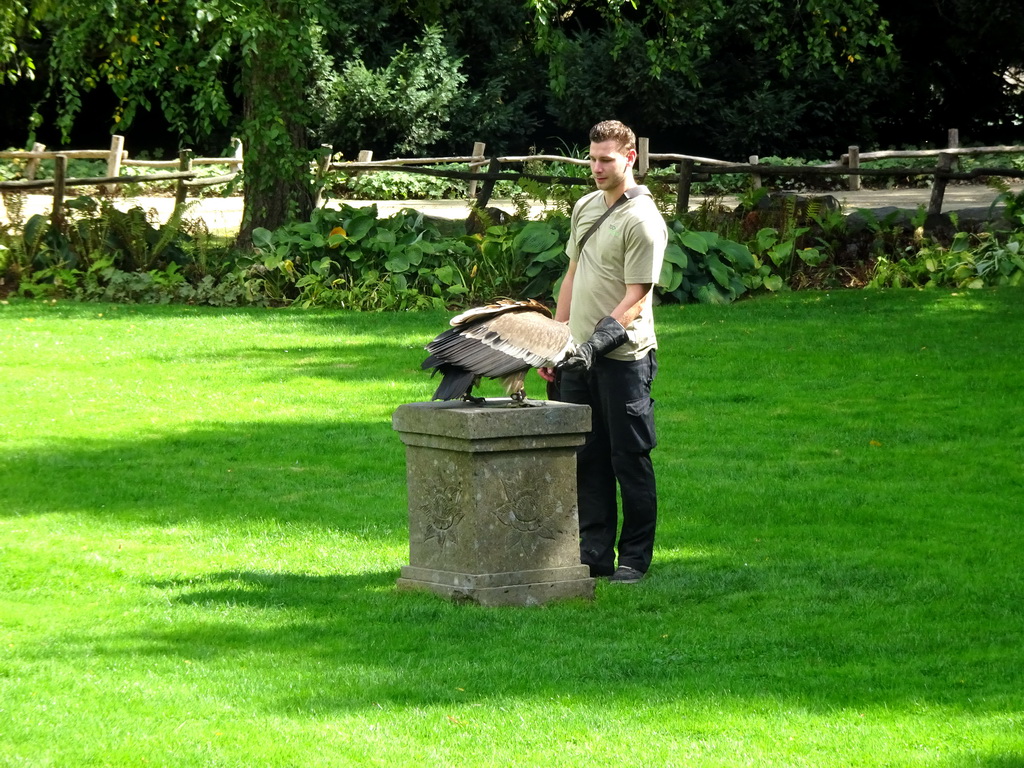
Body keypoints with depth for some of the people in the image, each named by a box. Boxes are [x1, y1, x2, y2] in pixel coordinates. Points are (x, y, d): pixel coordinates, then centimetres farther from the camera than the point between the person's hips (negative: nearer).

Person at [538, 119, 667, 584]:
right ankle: (594, 553, 16)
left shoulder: (642, 220, -12)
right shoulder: (586, 206, 13)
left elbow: (634, 300, -15)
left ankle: (635, 557, 7)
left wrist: (596, 344, -24)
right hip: (579, 355, 7)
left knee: (629, 459, 0)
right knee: (587, 458, 10)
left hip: (623, 358, -7)